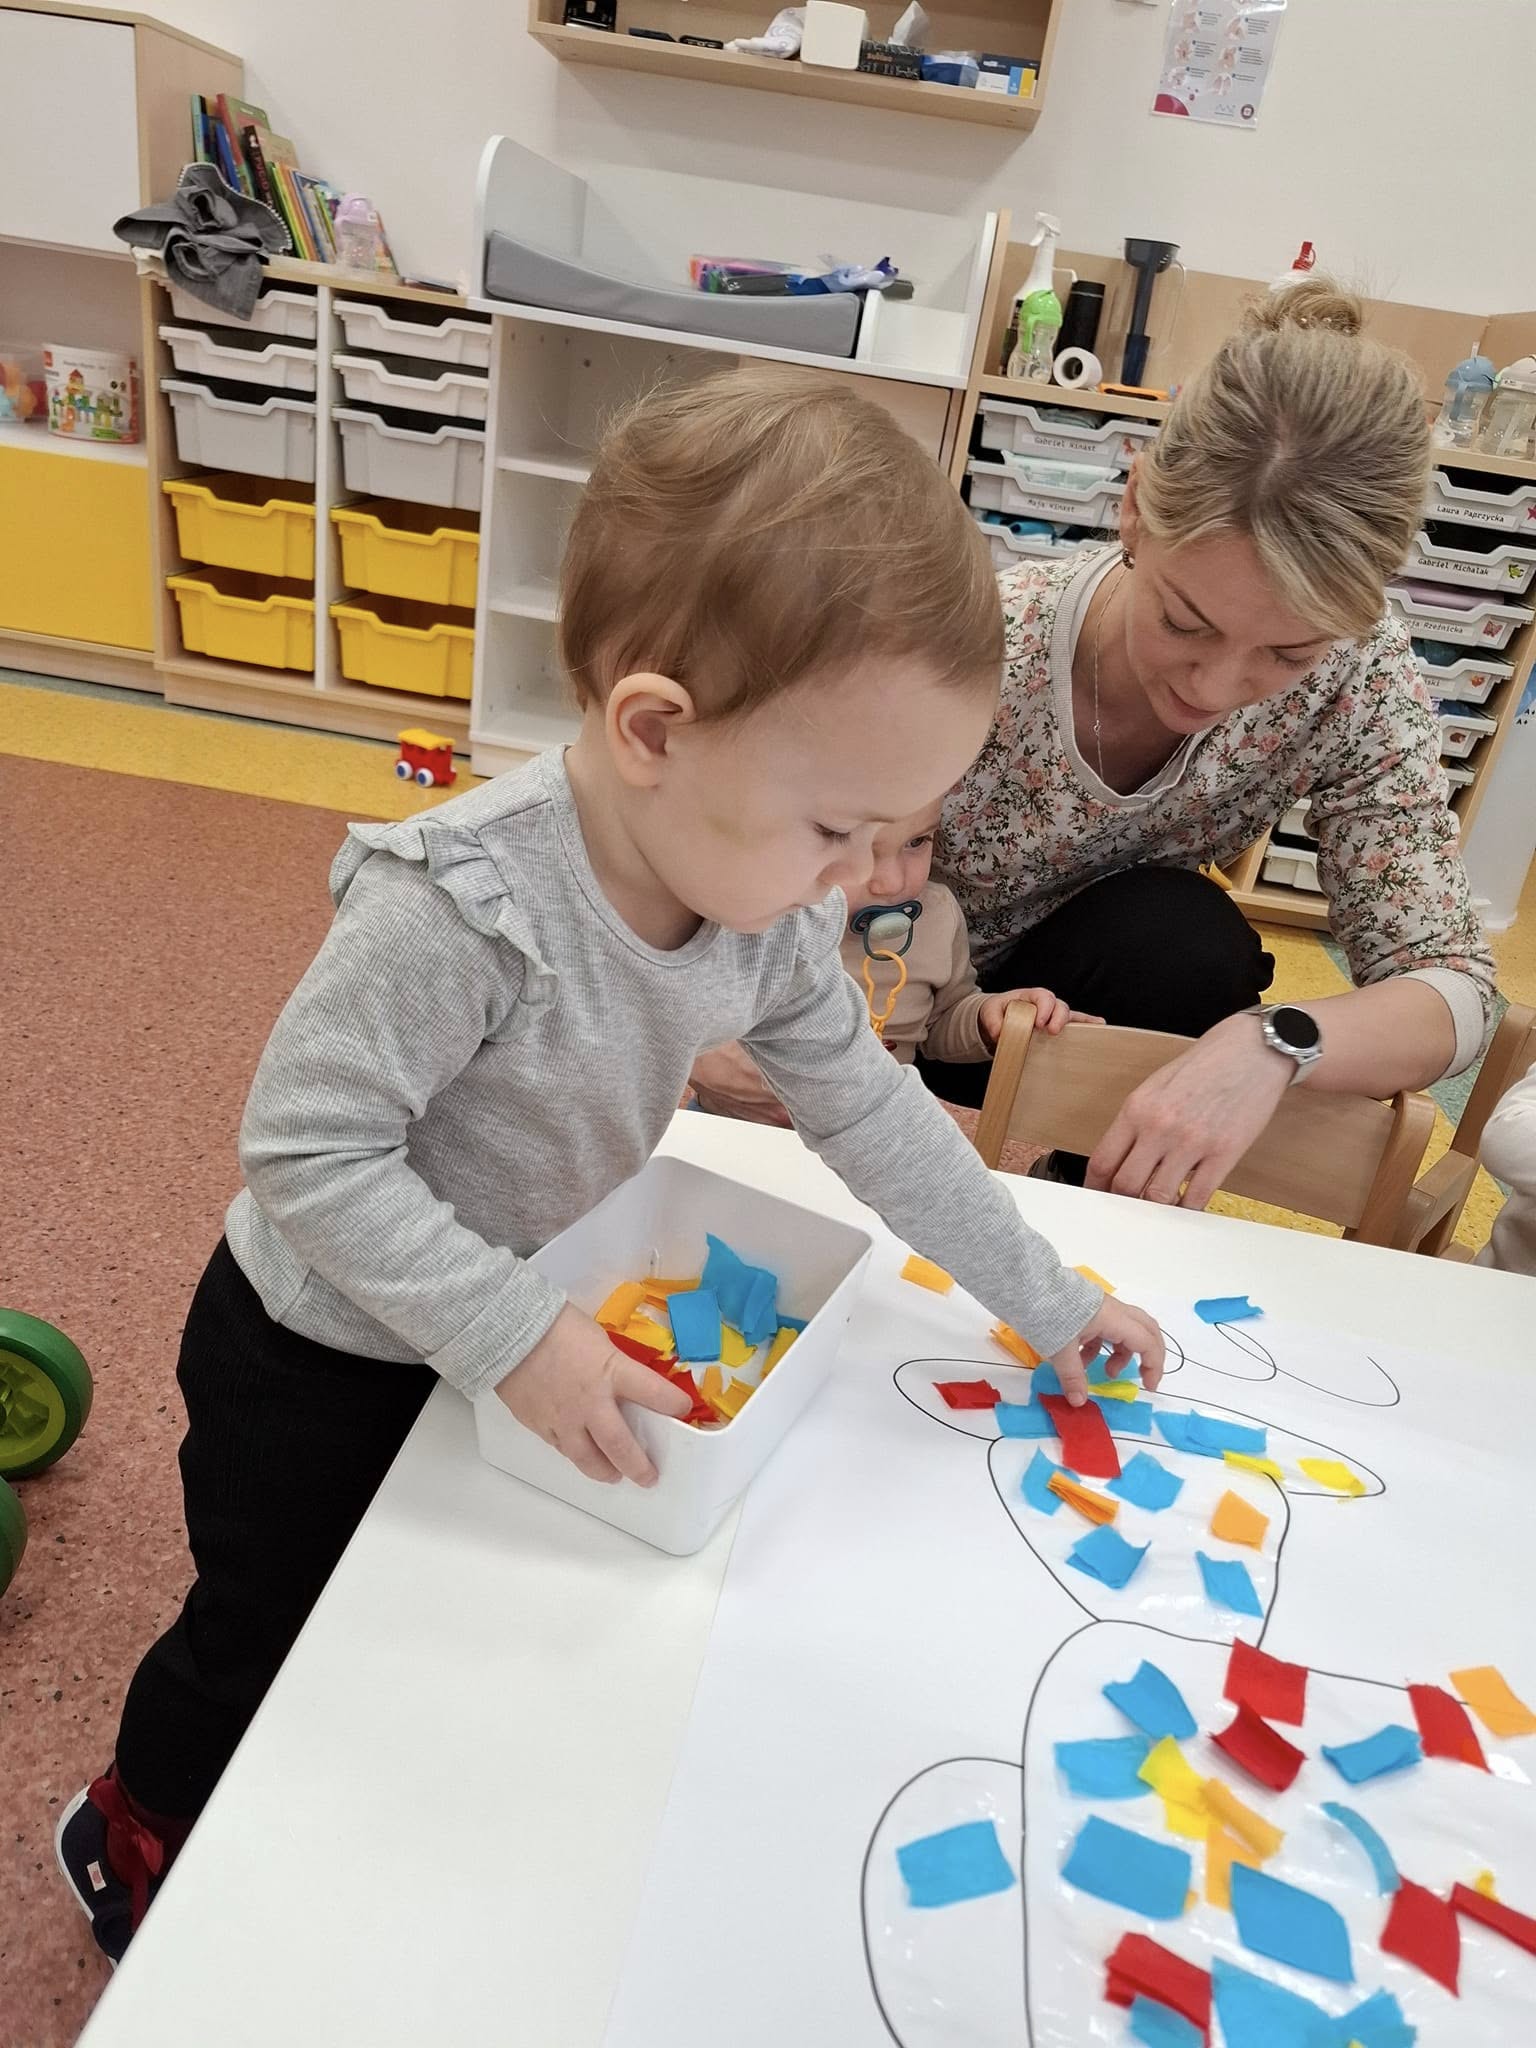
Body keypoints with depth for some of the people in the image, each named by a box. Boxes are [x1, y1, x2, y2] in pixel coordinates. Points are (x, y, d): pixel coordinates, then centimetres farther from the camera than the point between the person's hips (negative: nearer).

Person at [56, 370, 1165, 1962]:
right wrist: (512, 1335, -35)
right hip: (313, 1354, -6)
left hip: (502, 1331, 6)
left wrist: (1046, 1304, -2)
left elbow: (867, 1111, -7)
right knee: (267, 1627, 18)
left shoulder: (770, 910, -17)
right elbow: (305, 1147, -32)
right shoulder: (458, 908, -39)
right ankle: (134, 1836, 51)